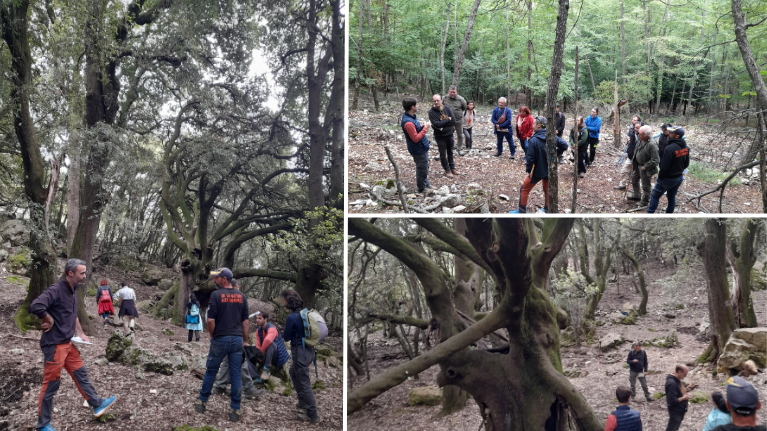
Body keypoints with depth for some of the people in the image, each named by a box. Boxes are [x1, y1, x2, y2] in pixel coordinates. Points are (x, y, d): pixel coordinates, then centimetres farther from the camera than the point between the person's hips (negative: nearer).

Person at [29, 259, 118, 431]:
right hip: (54, 344, -9)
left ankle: (97, 405, 30)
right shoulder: (56, 289, -21)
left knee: (80, 374, 17)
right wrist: (50, 321, -21)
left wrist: (80, 334, 16)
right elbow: (35, 306, -36)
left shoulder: (73, 290, 8)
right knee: (51, 383, 1)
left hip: (68, 342, 9)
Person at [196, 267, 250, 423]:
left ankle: (202, 402, 26)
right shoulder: (241, 296, 5)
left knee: (211, 371, 14)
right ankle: (235, 410, 6)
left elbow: (211, 320, -12)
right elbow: (245, 321, 7)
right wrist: (245, 340, 14)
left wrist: (212, 335, 5)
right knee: (236, 375, 5)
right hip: (237, 339, 3)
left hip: (220, 339, -3)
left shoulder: (216, 295, -9)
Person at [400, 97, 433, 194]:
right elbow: (416, 138, -27)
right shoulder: (408, 122, -30)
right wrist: (425, 129, -22)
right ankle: (422, 188, 21)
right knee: (422, 169, 5)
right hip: (418, 150, -10)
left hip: (422, 147, 10)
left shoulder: (411, 116, 2)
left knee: (425, 168, 23)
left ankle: (426, 184, 40)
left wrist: (422, 127, -3)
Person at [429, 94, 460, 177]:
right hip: (440, 137, -3)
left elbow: (453, 120, -13)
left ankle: (452, 168, 33)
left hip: (449, 134, 3)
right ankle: (447, 170, 22)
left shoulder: (447, 108, -5)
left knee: (450, 152, 19)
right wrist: (448, 120, -18)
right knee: (443, 154, 8)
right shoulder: (431, 112, -15)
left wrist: (442, 124, -19)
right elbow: (436, 124, -26)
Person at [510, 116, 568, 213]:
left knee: (524, 189, 10)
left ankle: (521, 211, 15)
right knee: (547, 189, 23)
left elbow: (530, 158, -21)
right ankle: (548, 209, 32)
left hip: (537, 171, -6)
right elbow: (564, 145, 0)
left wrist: (528, 169, -5)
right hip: (549, 170, 6)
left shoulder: (534, 140, -23)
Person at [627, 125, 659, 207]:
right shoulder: (640, 140, -6)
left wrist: (645, 167, -23)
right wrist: (633, 162, 11)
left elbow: (655, 160, -29)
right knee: (634, 179, 27)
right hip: (638, 165, 9)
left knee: (645, 186, 8)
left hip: (646, 168, -9)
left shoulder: (652, 145, -32)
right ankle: (636, 195, 49)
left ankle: (645, 202, 27)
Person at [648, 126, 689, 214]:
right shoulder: (685, 147, -1)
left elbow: (664, 167, -24)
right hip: (679, 177, 7)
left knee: (655, 195, 9)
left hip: (668, 179, -7)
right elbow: (686, 164, 11)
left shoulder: (669, 149, -28)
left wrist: (660, 177, -9)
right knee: (672, 197, 21)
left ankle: (650, 214, 16)